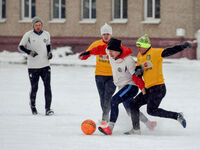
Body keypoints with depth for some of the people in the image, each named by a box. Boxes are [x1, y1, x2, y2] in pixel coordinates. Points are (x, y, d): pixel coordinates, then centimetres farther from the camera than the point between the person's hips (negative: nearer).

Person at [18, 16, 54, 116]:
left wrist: (49, 52, 3)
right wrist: (29, 52, -17)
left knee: (47, 86, -10)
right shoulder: (28, 35, -5)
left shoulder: (46, 34, 6)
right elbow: (20, 47, 0)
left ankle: (48, 109, -10)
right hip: (33, 66, -2)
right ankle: (32, 104, 33)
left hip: (45, 65, 2)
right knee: (34, 88, 5)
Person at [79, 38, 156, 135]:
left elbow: (136, 76, -27)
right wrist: (87, 53, 19)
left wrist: (142, 88, -35)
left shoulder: (128, 60, -26)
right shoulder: (111, 53, -4)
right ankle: (148, 124, 36)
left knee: (114, 101, -26)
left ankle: (110, 128, -30)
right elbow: (101, 49, 15)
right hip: (122, 87, 9)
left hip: (131, 86, -9)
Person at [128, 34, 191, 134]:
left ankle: (177, 116, -9)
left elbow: (170, 51, -19)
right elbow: (138, 69, 19)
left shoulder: (155, 53, -11)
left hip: (158, 88, -9)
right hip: (148, 89, 9)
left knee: (151, 110, -17)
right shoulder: (140, 56, 14)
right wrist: (138, 71, -6)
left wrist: (183, 46, -32)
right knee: (134, 105, 10)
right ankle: (136, 129, 22)